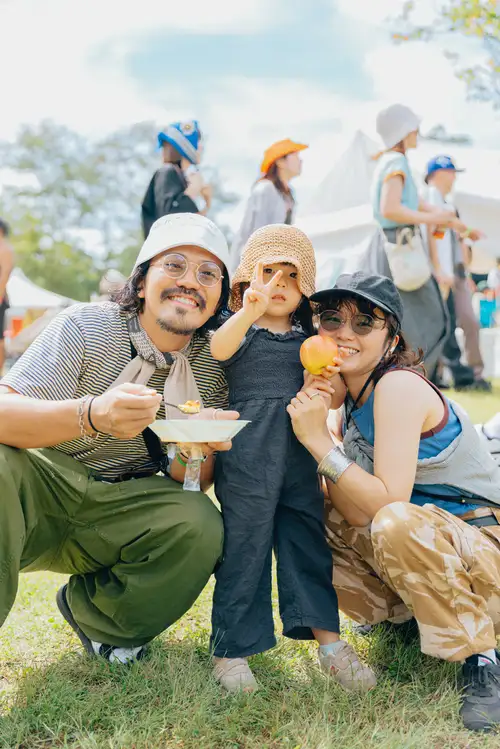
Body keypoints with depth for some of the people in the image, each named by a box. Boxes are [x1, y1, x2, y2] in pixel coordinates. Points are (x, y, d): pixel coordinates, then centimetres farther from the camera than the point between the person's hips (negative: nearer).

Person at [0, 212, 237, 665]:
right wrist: (92, 414, -45)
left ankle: (94, 613, 6)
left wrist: (198, 449, -29)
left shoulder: (214, 363, -4)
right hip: (42, 491, -3)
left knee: (201, 528, -24)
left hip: (121, 512, 4)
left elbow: (188, 479, -4)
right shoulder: (87, 326, -14)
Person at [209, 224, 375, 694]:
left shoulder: (309, 337, 14)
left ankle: (328, 638, 19)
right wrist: (249, 313, -41)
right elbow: (216, 350, -23)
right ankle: (231, 648, 13)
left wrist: (328, 384, -8)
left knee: (307, 542, 10)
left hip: (300, 458, 5)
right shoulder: (237, 329, 0)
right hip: (246, 460, -4)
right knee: (244, 549, 1)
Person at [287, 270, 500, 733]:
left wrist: (319, 440, -26)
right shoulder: (350, 398, 3)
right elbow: (354, 516, -10)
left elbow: (387, 501, -29)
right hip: (423, 546, 8)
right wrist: (317, 409, -17)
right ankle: (401, 613, 16)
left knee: (396, 524, -37)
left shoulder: (399, 384, -21)